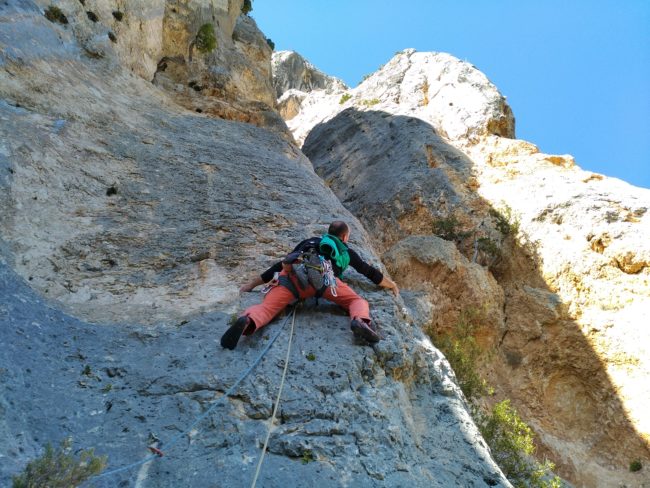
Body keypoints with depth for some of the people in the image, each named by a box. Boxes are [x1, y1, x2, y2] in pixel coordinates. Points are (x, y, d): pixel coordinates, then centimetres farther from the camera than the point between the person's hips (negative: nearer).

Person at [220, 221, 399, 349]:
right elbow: (369, 271, 47)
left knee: (267, 307, -10)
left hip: (292, 272, 2)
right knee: (358, 301, 8)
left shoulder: (310, 241, 43)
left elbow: (281, 264, 42)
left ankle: (247, 321, -45)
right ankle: (360, 321, -27)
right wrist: (391, 285, 65)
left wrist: (252, 284, 49)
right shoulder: (346, 251, 38)